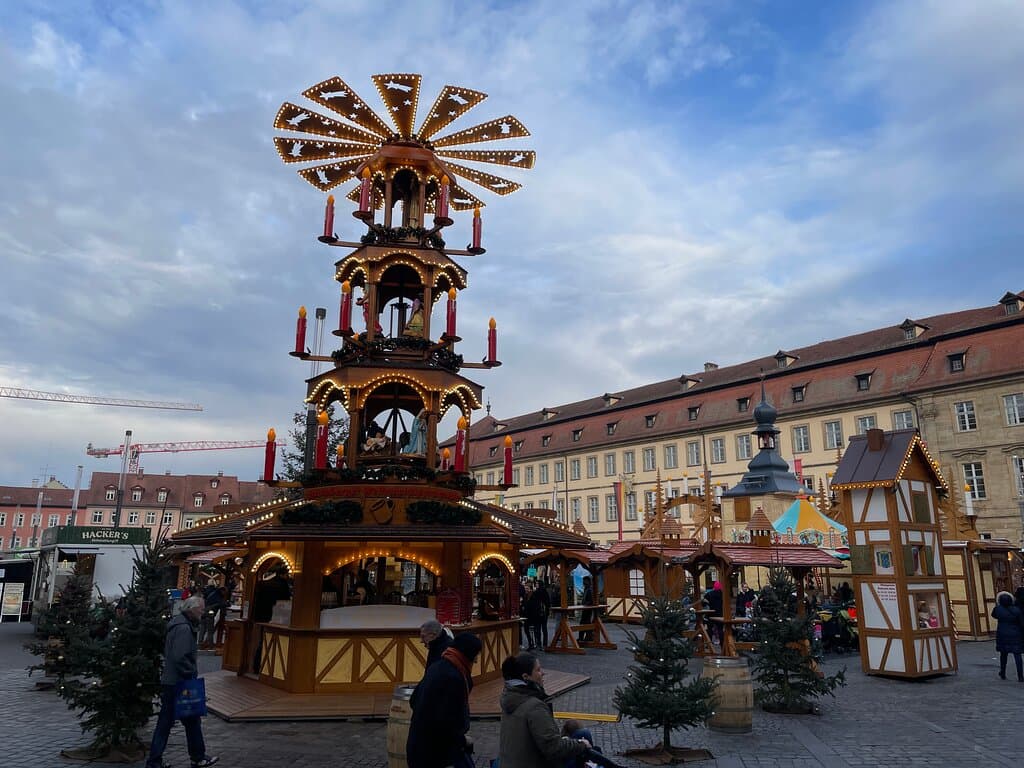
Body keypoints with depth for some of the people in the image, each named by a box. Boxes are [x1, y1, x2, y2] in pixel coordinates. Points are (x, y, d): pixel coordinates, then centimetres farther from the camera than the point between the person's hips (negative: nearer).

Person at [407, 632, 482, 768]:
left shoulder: (437, 667, 5)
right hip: (434, 750, -9)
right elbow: (445, 722, -26)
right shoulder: (453, 677, -24)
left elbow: (413, 701, 14)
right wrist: (462, 739, -9)